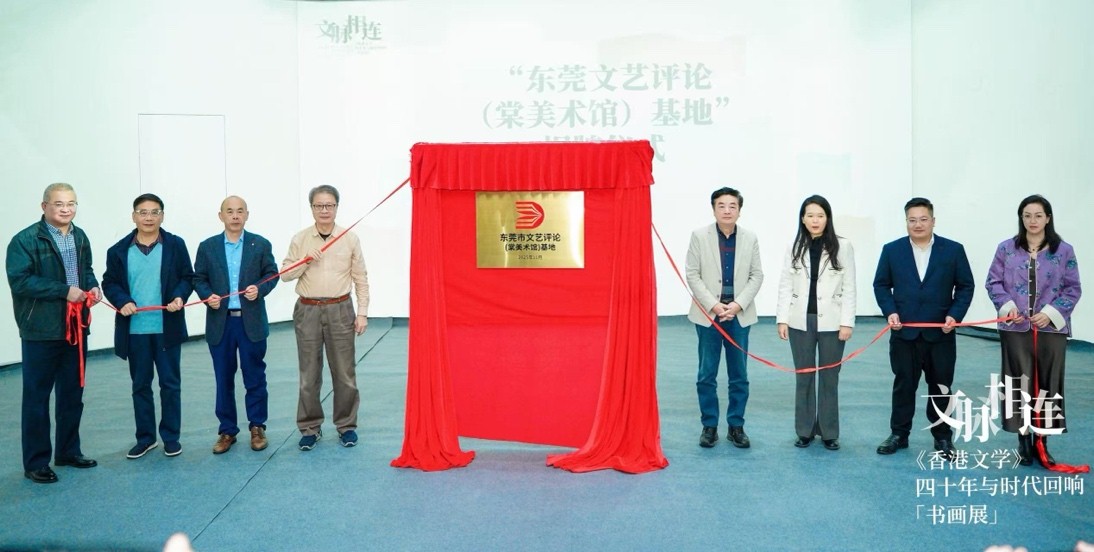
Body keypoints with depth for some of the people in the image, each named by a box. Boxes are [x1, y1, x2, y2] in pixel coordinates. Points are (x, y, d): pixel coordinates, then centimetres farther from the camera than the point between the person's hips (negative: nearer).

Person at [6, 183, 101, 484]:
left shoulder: (80, 237, 10)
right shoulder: (25, 240, -11)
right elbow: (19, 280, -19)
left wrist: (92, 287, 0)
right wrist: (64, 291, -22)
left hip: (76, 327, 7)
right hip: (41, 331, -6)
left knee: (72, 394, 16)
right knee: (37, 397, 3)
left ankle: (69, 451, 30)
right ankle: (36, 463, 12)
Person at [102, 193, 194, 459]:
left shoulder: (176, 245, -1)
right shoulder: (119, 250, 2)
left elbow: (187, 277, 2)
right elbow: (110, 283, 6)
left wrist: (180, 296, -16)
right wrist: (122, 301, -12)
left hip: (167, 327, -1)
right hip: (135, 329, 1)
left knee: (170, 383, 6)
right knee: (140, 385, 11)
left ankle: (171, 437, 18)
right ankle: (145, 437, 23)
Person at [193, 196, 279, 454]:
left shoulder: (261, 244, 2)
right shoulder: (207, 247, 5)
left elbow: (272, 273, 3)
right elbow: (199, 278, 7)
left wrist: (260, 289, -16)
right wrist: (208, 295, -12)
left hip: (252, 321, -1)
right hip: (220, 322, 1)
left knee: (255, 377, 6)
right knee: (224, 379, 8)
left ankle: (257, 427, 19)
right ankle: (227, 430, 18)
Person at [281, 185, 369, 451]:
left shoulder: (350, 239, 1)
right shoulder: (300, 239, 3)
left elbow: (361, 279, 3)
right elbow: (285, 274, 4)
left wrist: (362, 312, -1)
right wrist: (305, 260, -13)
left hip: (340, 310, -1)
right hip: (307, 311, 1)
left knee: (344, 372, 4)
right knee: (309, 373, 7)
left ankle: (346, 425, 18)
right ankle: (310, 427, 18)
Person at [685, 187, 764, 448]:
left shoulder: (750, 239, 3)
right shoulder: (699, 236, -2)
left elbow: (757, 275, 3)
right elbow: (692, 274, -4)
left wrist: (738, 304, -10)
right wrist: (713, 305, -13)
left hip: (739, 315, 2)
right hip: (708, 314, -1)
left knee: (739, 376, 7)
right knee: (707, 375, 4)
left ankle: (736, 426, 18)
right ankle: (709, 426, 16)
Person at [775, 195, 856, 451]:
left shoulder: (843, 247, -2)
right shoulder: (795, 247, 4)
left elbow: (849, 288, -2)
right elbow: (785, 285, 3)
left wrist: (847, 322, -8)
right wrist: (782, 319, -2)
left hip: (831, 322, -2)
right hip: (801, 321, 2)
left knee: (829, 377, 6)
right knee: (803, 377, 9)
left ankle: (828, 432, 17)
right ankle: (805, 430, 20)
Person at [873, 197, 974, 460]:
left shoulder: (953, 250, 1)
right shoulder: (892, 250, 2)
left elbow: (965, 286, 2)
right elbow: (881, 285, 5)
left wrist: (955, 315, -11)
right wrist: (890, 311, -10)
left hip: (940, 333, 0)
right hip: (904, 332, 0)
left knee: (941, 387, 8)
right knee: (903, 385, 9)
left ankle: (943, 437, 21)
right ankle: (899, 434, 20)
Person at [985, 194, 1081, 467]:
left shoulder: (1064, 251, 2)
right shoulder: (1006, 249, 3)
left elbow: (1073, 289, 2)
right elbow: (993, 282, 5)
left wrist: (1051, 312, -10)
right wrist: (1007, 306, -11)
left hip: (1051, 329, 0)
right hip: (1015, 328, 0)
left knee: (1047, 384, 5)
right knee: (1019, 384, 4)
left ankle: (1042, 442, 17)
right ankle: (1024, 440, 16)